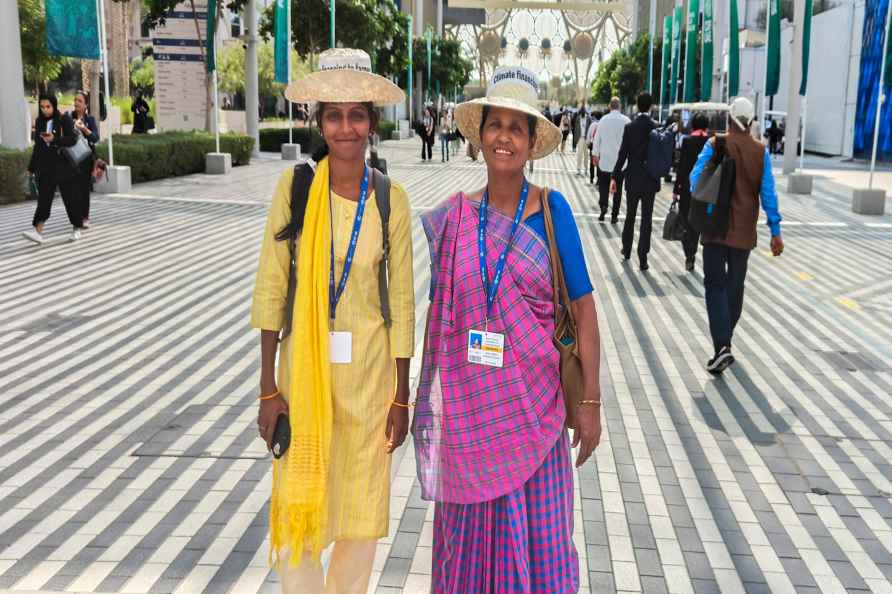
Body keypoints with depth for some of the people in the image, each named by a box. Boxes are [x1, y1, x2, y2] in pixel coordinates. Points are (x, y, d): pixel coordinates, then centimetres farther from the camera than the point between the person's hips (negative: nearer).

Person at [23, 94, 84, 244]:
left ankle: (77, 229, 17)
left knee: (70, 197, 4)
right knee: (44, 198, -5)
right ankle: (38, 231, -13)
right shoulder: (39, 122, 9)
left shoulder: (64, 120, -5)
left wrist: (54, 139, -26)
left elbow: (72, 139, -12)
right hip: (46, 167, 4)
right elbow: (37, 146, 15)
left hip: (64, 166, -4)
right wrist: (31, 167, 16)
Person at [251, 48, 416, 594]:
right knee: (298, 506, 2)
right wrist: (268, 388, -6)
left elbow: (402, 301, 1)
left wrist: (402, 398, 1)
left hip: (369, 368, 1)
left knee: (362, 509, 13)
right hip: (302, 363, -1)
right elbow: (270, 288, -4)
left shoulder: (391, 198, -3)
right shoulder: (295, 186, -6)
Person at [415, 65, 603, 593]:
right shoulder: (453, 217, 0)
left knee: (536, 535, 9)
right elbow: (438, 313, 6)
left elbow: (584, 309, -4)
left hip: (533, 401, -2)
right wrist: (431, 403, 6)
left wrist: (590, 401, -6)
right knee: (469, 532, 13)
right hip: (469, 403, 2)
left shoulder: (551, 209, -5)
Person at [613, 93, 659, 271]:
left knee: (630, 216, 18)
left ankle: (627, 250, 29)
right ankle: (642, 258, 0)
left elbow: (623, 154, -8)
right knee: (646, 219, 2)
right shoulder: (657, 128, -6)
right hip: (650, 180, 0)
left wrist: (615, 177, -4)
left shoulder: (629, 127, -8)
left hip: (633, 179, 1)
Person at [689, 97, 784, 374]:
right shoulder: (761, 151, -1)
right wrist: (775, 231, 1)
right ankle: (725, 339, 28)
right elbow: (768, 193, -2)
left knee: (715, 285, -1)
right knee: (735, 285, 16)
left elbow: (695, 180, -10)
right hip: (745, 230, 2)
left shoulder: (714, 145, -6)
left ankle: (722, 346, -17)